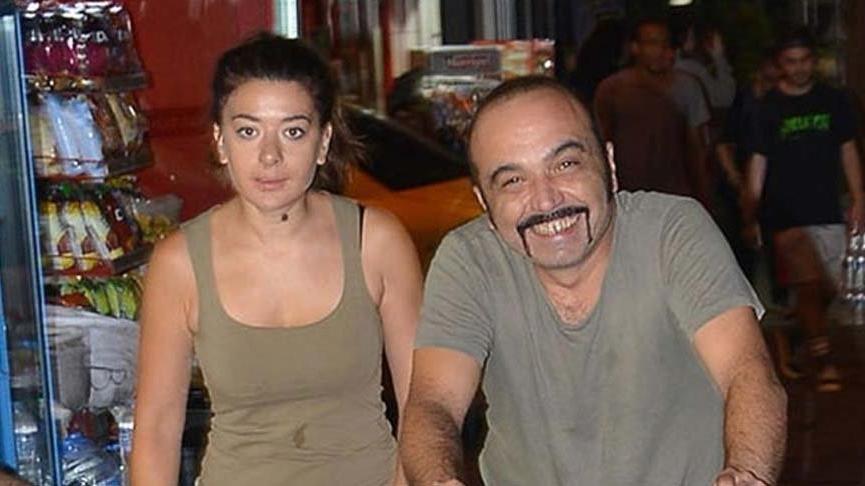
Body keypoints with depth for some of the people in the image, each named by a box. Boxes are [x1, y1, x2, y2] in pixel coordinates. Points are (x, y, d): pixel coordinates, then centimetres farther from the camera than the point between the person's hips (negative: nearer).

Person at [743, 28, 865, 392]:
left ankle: (800, 332, 32)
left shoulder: (834, 101, 7)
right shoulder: (768, 108, -1)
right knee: (808, 285, -13)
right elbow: (758, 163, -1)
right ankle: (824, 362, -11)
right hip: (786, 214, -4)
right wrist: (750, 216, -3)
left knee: (827, 289, 7)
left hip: (827, 211, 4)